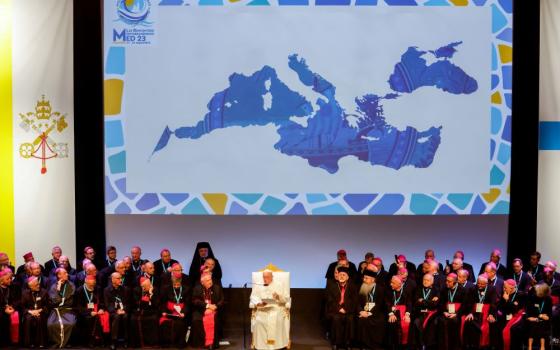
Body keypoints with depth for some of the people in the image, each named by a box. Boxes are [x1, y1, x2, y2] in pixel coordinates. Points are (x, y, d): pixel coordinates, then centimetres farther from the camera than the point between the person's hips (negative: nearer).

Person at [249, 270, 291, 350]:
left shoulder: (278, 286, 14)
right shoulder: (257, 287, 17)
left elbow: (286, 298, 5)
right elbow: (253, 298, 4)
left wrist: (279, 297, -17)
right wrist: (258, 303, -18)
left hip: (276, 310, -1)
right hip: (261, 311, 1)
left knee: (277, 321, -33)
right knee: (258, 322, -30)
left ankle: (278, 343, -25)